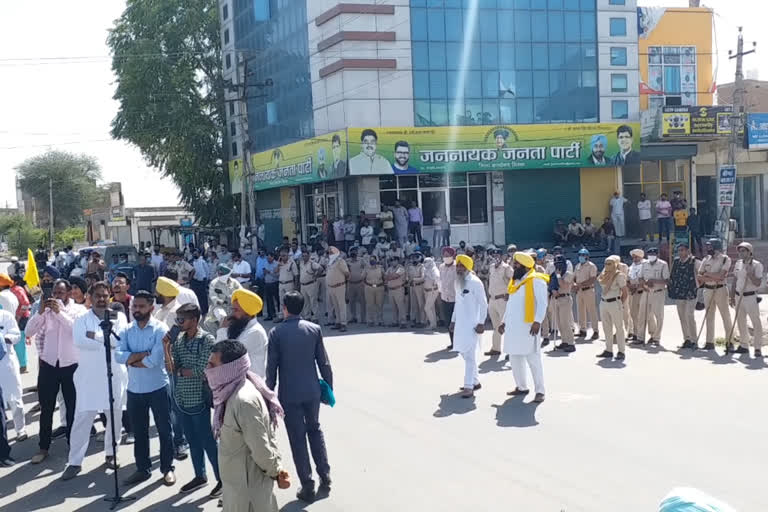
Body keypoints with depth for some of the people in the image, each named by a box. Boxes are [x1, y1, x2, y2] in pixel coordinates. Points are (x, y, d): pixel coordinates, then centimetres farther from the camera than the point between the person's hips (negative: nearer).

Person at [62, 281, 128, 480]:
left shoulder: (118, 317, 4)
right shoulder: (82, 319, 3)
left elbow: (118, 338, -14)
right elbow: (79, 341, -15)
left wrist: (94, 335, -14)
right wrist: (106, 341, -16)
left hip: (115, 376, 1)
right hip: (89, 377, -1)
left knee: (115, 417, 11)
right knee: (82, 419, -2)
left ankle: (111, 454, 29)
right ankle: (75, 461, 4)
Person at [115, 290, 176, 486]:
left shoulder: (160, 329, -11)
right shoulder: (128, 330, 4)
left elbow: (154, 360, -22)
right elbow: (118, 355, -10)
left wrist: (131, 359, -10)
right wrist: (142, 355, -20)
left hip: (158, 388, -4)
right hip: (134, 389, 4)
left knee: (164, 430, 7)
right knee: (139, 431, 14)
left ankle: (167, 468, 20)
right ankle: (143, 469, 27)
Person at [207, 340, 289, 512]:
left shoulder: (244, 401, -30)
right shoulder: (233, 391, 1)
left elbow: (261, 448, -24)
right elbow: (267, 435, 7)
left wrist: (276, 472, -9)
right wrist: (278, 467, 4)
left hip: (248, 481, -9)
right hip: (237, 477, 9)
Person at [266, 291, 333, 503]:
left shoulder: (276, 333, -9)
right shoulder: (314, 329, -4)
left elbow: (271, 368, -7)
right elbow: (323, 362, -1)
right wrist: (329, 387, 10)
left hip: (289, 394, -3)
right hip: (312, 391, 3)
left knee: (297, 438, 6)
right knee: (315, 430, 21)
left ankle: (308, 487, 9)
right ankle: (325, 478, 21)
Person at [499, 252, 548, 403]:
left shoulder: (536, 280, -8)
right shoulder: (515, 281, 17)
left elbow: (542, 303, -13)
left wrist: (537, 321, -22)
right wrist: (504, 321, 19)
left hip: (528, 326, -8)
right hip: (513, 326, 8)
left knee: (533, 359, -5)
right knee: (514, 358, 11)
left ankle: (540, 391, 0)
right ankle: (521, 387, 23)